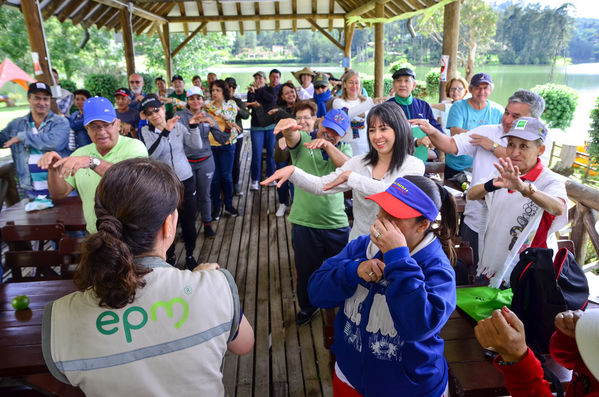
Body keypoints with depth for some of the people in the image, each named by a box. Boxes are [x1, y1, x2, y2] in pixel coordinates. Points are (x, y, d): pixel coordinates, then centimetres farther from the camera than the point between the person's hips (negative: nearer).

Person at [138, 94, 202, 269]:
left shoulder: (178, 126, 1)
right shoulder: (145, 131, -5)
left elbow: (197, 146, -7)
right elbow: (151, 154, -23)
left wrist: (193, 126, -19)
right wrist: (165, 131, -29)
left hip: (186, 181, 1)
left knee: (189, 223, 8)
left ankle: (190, 255, 31)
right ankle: (170, 256, 35)